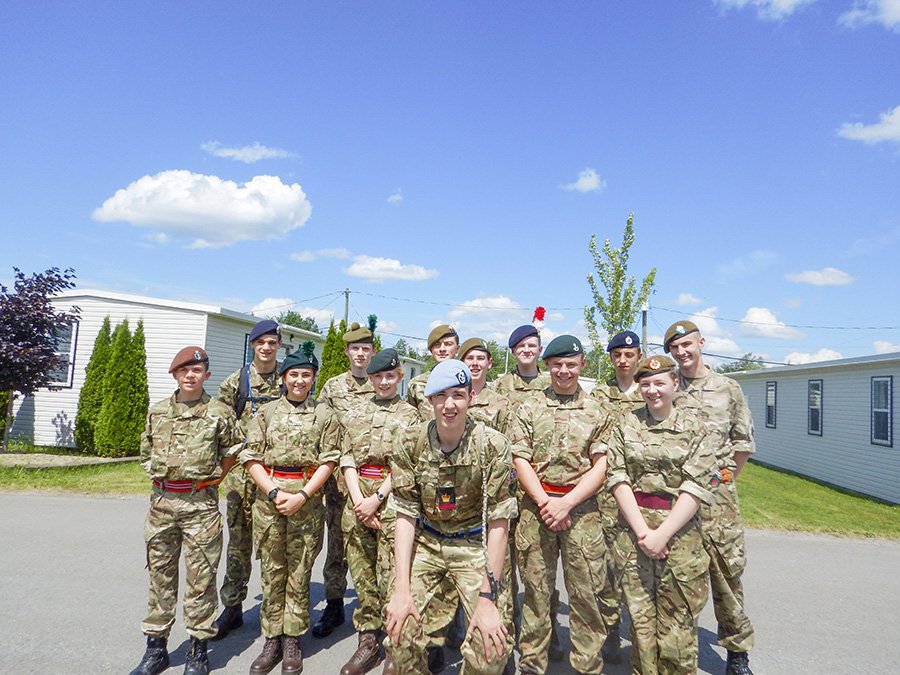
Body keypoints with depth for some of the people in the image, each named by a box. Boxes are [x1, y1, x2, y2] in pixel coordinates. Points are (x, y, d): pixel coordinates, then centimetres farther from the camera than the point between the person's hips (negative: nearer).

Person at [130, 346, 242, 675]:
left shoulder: (220, 413, -3)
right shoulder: (157, 411, 7)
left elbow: (233, 450, 8)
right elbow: (145, 453, 19)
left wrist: (211, 478, 5)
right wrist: (161, 479, 11)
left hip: (200, 504, -3)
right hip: (162, 502, 4)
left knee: (200, 578, 3)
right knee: (160, 576, 12)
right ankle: (156, 647, 24)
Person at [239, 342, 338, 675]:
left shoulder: (323, 414, 5)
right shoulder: (266, 411, 7)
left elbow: (329, 460, -1)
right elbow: (251, 457, 2)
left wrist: (302, 495, -12)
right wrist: (274, 492, -10)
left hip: (307, 500, -1)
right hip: (268, 497, 1)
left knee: (300, 572, 6)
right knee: (272, 571, 7)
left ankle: (292, 641, 18)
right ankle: (272, 640, 19)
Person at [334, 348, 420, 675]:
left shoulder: (409, 415, 4)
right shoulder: (354, 414, 14)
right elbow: (347, 458, 7)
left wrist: (377, 498, -12)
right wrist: (358, 500, -6)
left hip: (391, 498, -4)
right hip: (357, 498, 4)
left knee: (391, 576, -4)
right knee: (362, 573, 9)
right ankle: (368, 641, 22)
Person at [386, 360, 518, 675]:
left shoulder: (493, 445, -18)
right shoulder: (410, 443, -11)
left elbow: (498, 522, -14)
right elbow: (406, 515, -7)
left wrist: (487, 598, -17)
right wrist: (402, 587, -14)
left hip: (474, 544, -1)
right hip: (425, 541, 2)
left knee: (491, 649, -15)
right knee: (400, 632, -16)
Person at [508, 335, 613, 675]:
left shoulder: (598, 411, 5)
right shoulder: (528, 409, 7)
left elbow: (601, 466, 0)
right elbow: (520, 460, 2)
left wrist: (566, 503, -11)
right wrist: (545, 502, -10)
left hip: (582, 509, 0)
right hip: (536, 506, 1)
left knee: (585, 592, 4)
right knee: (536, 589, 8)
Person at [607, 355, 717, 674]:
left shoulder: (693, 429, 1)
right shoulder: (626, 424, 5)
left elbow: (697, 486, -6)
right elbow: (618, 478, -1)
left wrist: (663, 533, -14)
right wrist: (642, 530, -11)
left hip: (680, 531, -1)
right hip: (634, 528, 1)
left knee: (677, 617, 3)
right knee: (640, 613, 8)